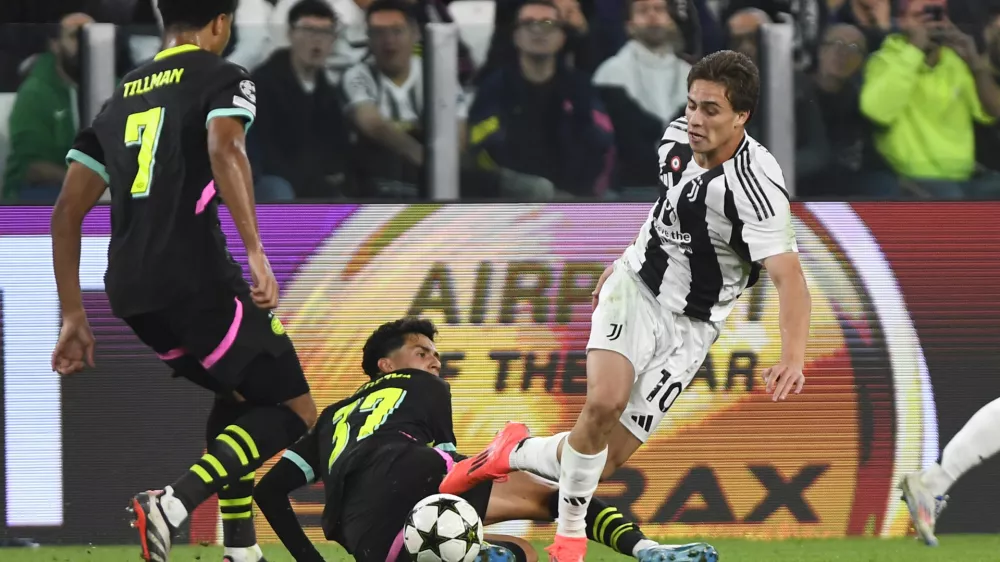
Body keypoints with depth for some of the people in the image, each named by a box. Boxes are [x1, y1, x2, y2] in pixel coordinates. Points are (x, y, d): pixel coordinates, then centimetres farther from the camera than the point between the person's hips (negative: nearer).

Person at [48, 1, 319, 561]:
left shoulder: (121, 98, 23)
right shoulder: (222, 77, 3)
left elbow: (68, 211, 20)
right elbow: (224, 150, -19)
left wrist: (74, 317, 23)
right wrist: (256, 252, -28)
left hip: (129, 289, 7)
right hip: (196, 277, -7)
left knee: (238, 395, 28)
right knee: (295, 412, 0)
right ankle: (173, 504, -21)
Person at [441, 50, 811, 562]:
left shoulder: (755, 185, -27)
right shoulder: (676, 139, -8)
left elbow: (788, 276, -37)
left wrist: (792, 356, -52)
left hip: (689, 324, -2)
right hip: (636, 288, 2)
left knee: (606, 458, -4)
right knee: (605, 400, -26)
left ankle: (513, 453, 27)